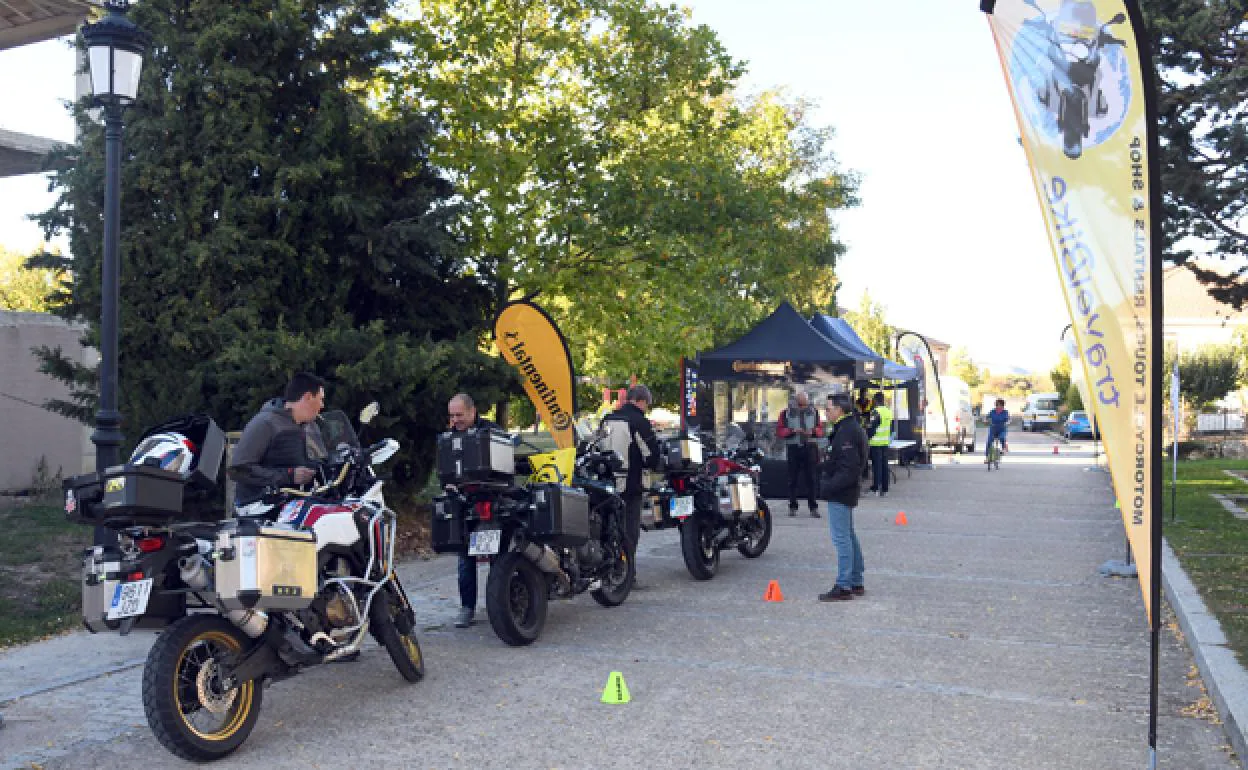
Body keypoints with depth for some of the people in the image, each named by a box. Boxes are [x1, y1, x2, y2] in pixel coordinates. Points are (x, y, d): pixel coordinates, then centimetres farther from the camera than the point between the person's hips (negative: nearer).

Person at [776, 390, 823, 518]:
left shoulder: (814, 412, 9)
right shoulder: (786, 413, 2)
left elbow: (820, 429, 10)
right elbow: (779, 430, -1)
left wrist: (812, 431, -12)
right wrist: (793, 431, -16)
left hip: (810, 447, 1)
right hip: (793, 448, -1)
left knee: (811, 478, 1)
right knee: (793, 479, 4)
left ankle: (813, 507, 5)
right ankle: (793, 506, 11)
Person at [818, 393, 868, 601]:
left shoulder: (846, 432, -19)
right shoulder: (849, 428, 15)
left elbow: (849, 468, -25)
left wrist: (829, 486, -23)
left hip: (840, 494, -11)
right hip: (845, 492, 11)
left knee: (842, 539, -8)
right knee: (849, 537, 16)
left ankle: (844, 586, -4)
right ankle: (856, 583, 25)